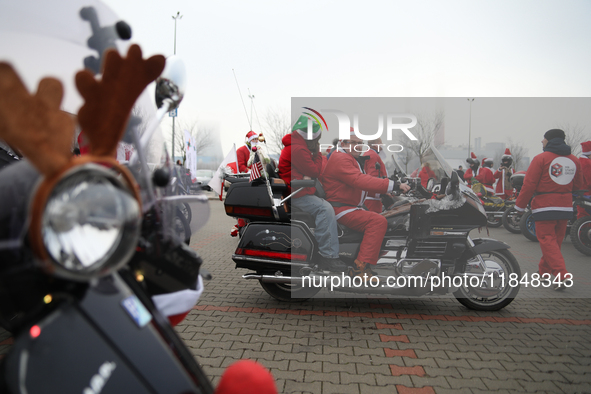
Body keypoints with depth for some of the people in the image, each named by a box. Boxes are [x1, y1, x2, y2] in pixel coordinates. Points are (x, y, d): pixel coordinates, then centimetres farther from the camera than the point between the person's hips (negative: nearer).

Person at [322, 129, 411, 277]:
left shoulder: (351, 159, 24)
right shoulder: (340, 159, -13)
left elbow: (363, 180, 20)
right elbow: (361, 181, -27)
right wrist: (394, 185, -30)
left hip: (351, 207, 11)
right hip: (340, 210, -11)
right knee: (378, 221, -24)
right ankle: (360, 268, -28)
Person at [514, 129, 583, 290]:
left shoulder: (541, 158, -9)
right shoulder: (574, 160, 9)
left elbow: (529, 184, -12)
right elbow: (577, 185, 16)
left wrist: (520, 205, -4)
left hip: (545, 206, -6)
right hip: (565, 207, 6)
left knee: (547, 240, -4)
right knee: (556, 240, 16)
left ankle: (561, 275, -17)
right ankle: (544, 271, 30)